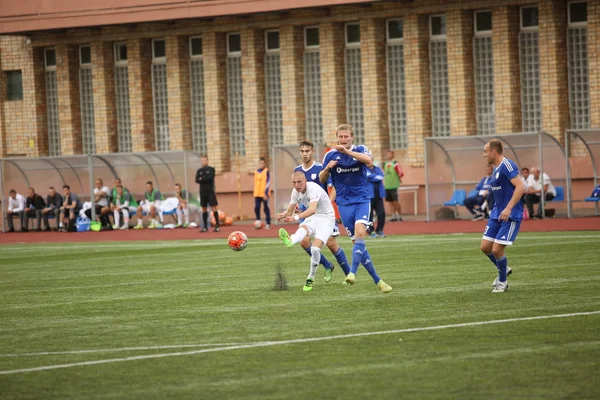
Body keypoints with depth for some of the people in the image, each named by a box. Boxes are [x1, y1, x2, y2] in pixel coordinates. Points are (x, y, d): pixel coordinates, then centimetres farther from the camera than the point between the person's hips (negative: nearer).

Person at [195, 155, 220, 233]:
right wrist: (206, 179, -11)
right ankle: (205, 227, 10)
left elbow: (211, 177, -14)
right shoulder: (199, 171, 11)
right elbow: (197, 180, -2)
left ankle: (217, 226, -6)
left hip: (210, 192, -4)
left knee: (214, 208, -8)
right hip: (203, 192, 4)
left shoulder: (211, 169, 2)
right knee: (204, 209, 5)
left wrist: (202, 179, -7)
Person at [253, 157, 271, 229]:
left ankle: (268, 224, 5)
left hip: (264, 194, -5)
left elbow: (268, 183, -10)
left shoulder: (266, 172, -6)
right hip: (257, 194, 5)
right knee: (256, 208, -1)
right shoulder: (256, 172, 12)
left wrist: (266, 193, -16)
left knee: (266, 208, 0)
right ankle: (258, 222, 10)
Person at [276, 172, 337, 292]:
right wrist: (283, 215, -19)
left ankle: (310, 279, -7)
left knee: (315, 248, -23)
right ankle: (290, 240, -68)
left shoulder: (313, 189, -25)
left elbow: (312, 209, -41)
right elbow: (289, 211, 5)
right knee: (303, 228, -33)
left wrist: (296, 217, -54)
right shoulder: (296, 192, -2)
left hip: (326, 218, -5)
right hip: (312, 218, 5)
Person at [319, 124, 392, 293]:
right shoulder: (331, 155, 3)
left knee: (360, 233, -25)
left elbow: (368, 160, -25)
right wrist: (327, 168, -12)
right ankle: (377, 280, 5)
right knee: (357, 241, -1)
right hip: (344, 203, 2)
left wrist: (347, 151, -33)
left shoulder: (360, 150, -2)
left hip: (362, 200, -2)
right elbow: (322, 179, 9)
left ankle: (353, 272, -31)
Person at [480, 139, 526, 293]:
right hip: (497, 214, 9)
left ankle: (502, 282, 10)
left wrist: (508, 208, -28)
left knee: (497, 249, -10)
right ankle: (504, 270, 29)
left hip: (510, 215, -9)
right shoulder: (495, 169, 13)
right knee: (485, 247, 6)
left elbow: (520, 187, -24)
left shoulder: (507, 165, -16)